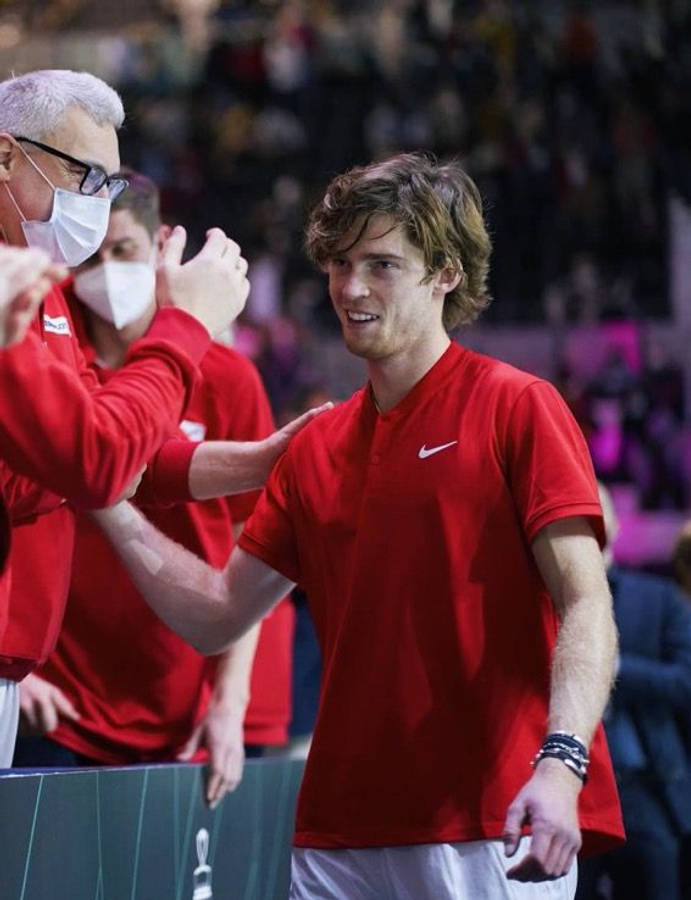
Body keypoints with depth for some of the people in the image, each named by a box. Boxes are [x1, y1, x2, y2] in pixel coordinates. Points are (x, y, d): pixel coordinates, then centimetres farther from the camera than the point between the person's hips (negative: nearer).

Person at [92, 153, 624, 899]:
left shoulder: (515, 408, -2)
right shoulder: (316, 447, 15)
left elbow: (585, 605, -10)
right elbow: (219, 616, 18)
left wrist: (561, 762, -24)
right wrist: (111, 508, 7)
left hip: (490, 829, -5)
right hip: (341, 830, 5)